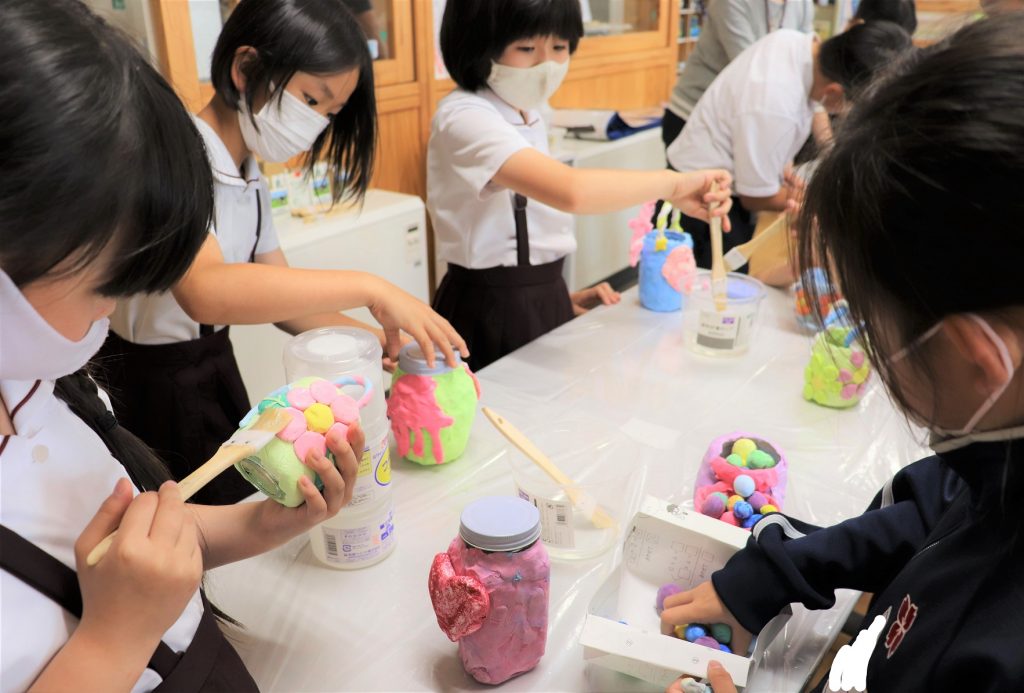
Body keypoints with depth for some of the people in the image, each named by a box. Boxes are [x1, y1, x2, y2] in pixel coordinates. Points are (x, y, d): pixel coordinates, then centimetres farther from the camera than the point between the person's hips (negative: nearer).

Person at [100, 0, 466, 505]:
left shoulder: (251, 180, 5)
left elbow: (282, 298, 4)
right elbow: (204, 291, -41)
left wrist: (388, 341, -10)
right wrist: (369, 289, -40)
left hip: (216, 373, 8)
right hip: (148, 389, -8)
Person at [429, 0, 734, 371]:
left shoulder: (528, 116, 8)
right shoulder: (464, 117, -21)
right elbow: (570, 191, -37)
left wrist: (555, 295, 7)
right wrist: (674, 183, -28)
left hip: (542, 302, 8)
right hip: (491, 316, -8)